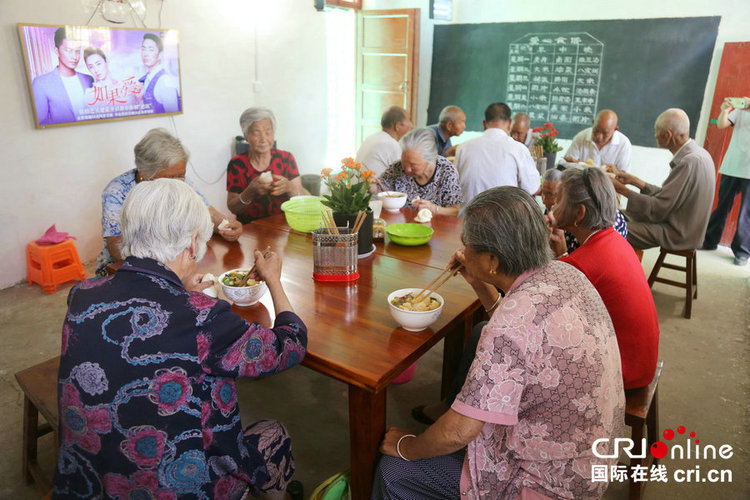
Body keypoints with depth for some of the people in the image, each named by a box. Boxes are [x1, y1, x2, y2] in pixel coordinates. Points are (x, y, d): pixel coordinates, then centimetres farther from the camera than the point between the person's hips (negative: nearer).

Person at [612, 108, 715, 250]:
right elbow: (667, 195, 12)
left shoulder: (689, 162, -24)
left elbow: (659, 208, -22)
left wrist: (622, 190, -15)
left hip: (678, 234, -10)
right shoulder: (696, 153, 8)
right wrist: (635, 181, 12)